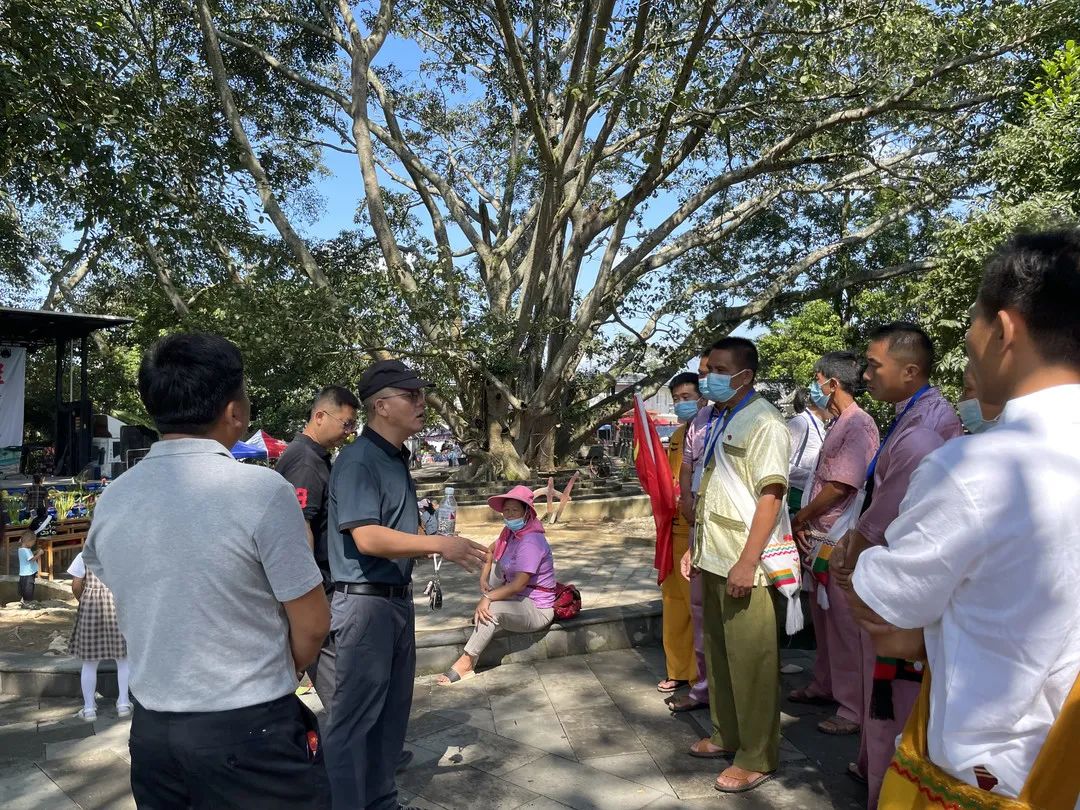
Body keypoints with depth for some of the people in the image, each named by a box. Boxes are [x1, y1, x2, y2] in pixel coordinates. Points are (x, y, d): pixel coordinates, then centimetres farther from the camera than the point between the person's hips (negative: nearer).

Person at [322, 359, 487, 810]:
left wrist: (440, 547, 7)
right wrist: (438, 544, -27)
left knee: (391, 713, 20)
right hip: (365, 603, -9)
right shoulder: (357, 461, -17)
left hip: (398, 600, 10)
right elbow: (367, 538, -25)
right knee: (354, 718, 1)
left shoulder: (397, 459, 12)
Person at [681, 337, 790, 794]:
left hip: (743, 565, -8)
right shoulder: (719, 422, 12)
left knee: (750, 661, 2)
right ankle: (726, 735, 33)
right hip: (713, 560, 8)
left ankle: (757, 757, 16)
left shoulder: (764, 423, -12)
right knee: (718, 653, 17)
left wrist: (747, 563, -21)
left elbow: (771, 496, -18)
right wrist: (696, 547, 16)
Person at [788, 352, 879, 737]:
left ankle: (854, 709, 9)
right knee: (823, 618, 20)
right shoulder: (837, 423, 14)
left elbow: (840, 486, -20)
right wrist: (804, 521, 7)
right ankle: (824, 686, 35)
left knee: (845, 625, -1)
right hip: (820, 538, 10)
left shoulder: (859, 425, -17)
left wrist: (800, 518, -8)